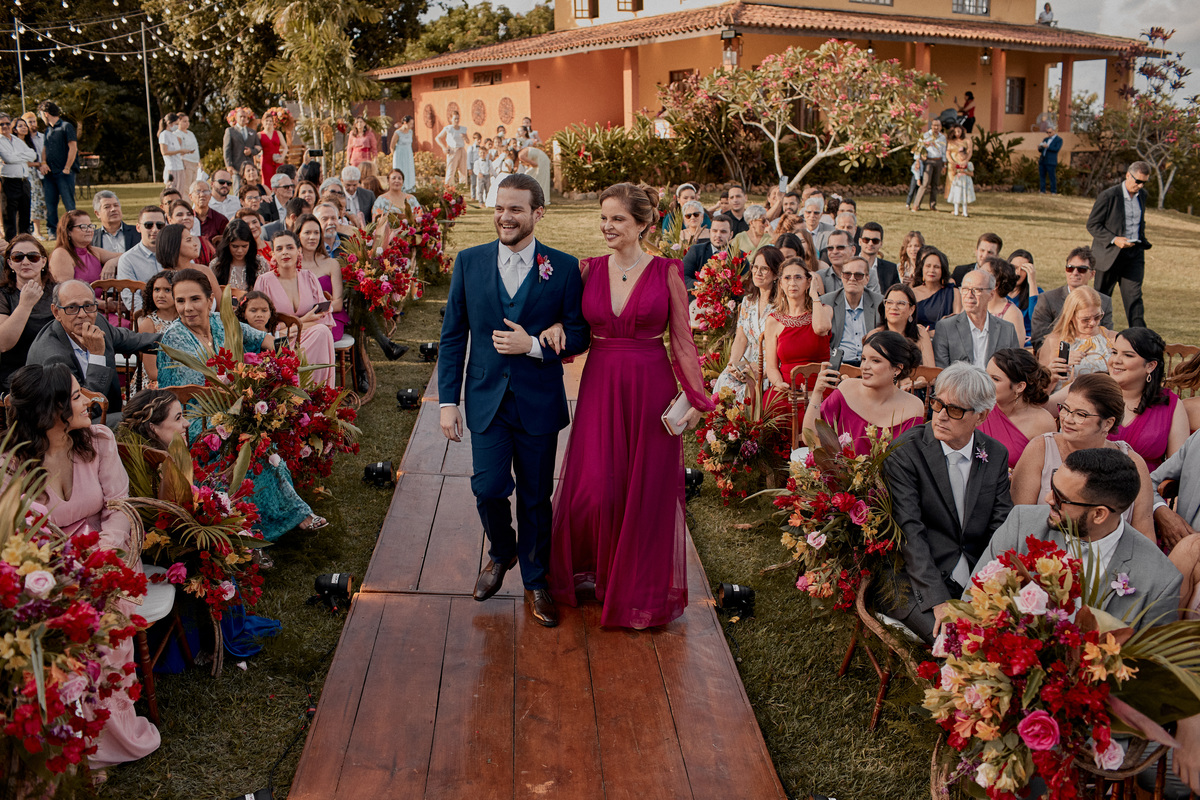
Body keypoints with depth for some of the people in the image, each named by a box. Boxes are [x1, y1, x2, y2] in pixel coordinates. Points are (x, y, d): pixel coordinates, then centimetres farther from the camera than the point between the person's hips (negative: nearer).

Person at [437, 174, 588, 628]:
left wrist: (534, 345, -19)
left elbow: (579, 335, -1)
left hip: (538, 401, -1)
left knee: (536, 496, 9)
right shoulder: (469, 262, 1)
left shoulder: (564, 268, -4)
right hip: (487, 398, 1)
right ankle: (502, 554, 27)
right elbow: (453, 336, 4)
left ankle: (535, 581, 29)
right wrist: (448, 401, -1)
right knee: (488, 488, -6)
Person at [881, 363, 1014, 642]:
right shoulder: (905, 451, -8)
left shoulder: (996, 454, 7)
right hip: (918, 582, -5)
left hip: (979, 579, 5)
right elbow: (909, 532, -15)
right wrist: (939, 600, -24)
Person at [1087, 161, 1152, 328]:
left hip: (1134, 252, 4)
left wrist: (1141, 241, 11)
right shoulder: (1108, 196, -10)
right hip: (1110, 254, -4)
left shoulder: (1142, 195, 9)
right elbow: (1092, 225, -10)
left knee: (1134, 296, -6)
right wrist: (1114, 239, -20)